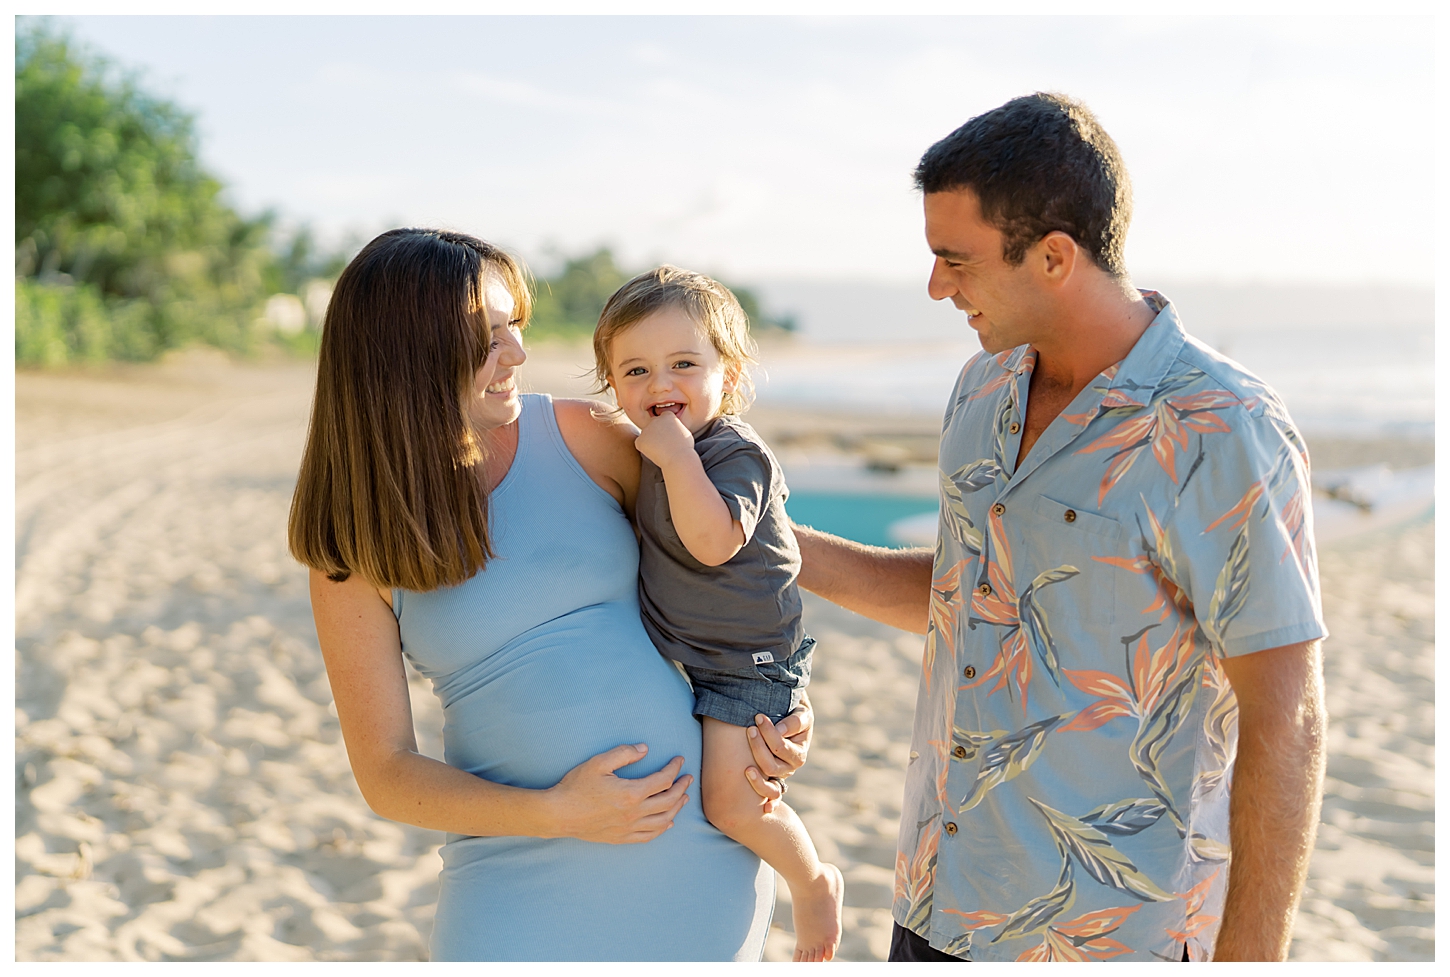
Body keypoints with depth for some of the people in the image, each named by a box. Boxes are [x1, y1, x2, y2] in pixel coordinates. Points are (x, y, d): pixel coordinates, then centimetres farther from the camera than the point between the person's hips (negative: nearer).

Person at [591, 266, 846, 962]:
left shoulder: (736, 454, -23)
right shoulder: (659, 448, 3)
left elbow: (713, 541, -40)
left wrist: (677, 456, -38)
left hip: (747, 662, -9)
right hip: (677, 655, 9)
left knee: (729, 797, -11)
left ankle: (813, 881, 14)